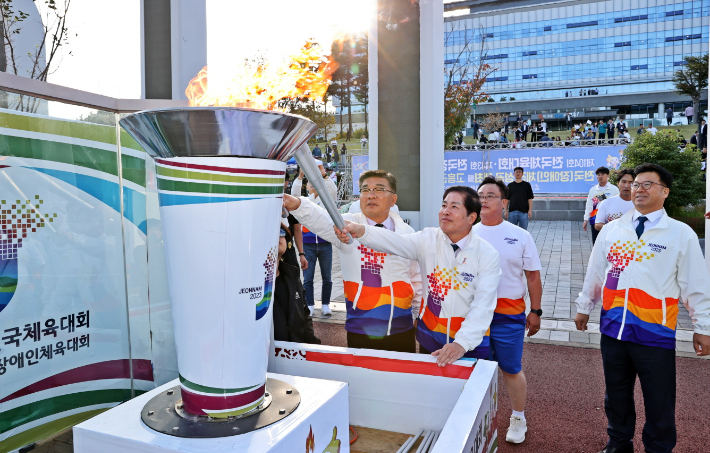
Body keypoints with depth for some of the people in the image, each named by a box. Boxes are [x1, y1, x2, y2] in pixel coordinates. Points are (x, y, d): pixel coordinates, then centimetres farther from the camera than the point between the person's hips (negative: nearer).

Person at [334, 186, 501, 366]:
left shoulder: (488, 254, -12)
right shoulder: (429, 240, -7)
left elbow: (483, 305, -20)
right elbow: (396, 241, -25)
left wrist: (462, 343, -32)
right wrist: (360, 231, -43)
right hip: (429, 337, 2)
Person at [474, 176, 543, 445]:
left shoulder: (520, 236, -1)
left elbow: (533, 276, 3)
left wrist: (535, 311, 2)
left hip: (508, 314, -1)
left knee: (511, 369, 8)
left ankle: (518, 418, 31)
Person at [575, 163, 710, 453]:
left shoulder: (681, 234, -4)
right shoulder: (611, 229, 5)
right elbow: (594, 273, 12)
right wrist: (584, 307, 18)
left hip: (655, 333, -3)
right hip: (613, 328, 4)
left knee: (659, 403, 9)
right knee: (616, 395, 20)